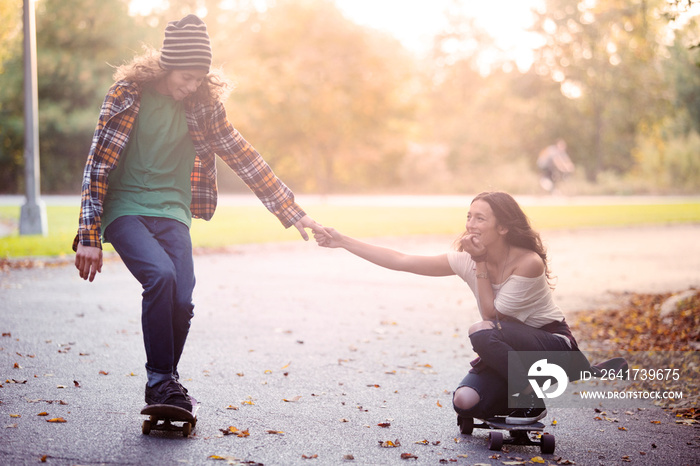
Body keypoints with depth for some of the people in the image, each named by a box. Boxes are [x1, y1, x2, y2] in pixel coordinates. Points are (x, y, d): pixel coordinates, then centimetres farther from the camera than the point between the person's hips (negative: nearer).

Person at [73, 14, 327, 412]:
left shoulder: (203, 105, 3)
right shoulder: (129, 93, -7)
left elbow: (245, 159, 5)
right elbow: (99, 164, -9)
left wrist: (293, 214, 2)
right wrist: (89, 236, -16)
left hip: (172, 212, 3)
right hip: (125, 209, -3)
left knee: (182, 300, -15)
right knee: (161, 274, -29)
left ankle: (166, 385, 10)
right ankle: (160, 382, -15)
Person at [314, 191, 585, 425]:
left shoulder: (528, 263, -24)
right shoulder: (467, 260, -8)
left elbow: (492, 315, -20)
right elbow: (400, 261, -9)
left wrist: (480, 264, -22)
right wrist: (343, 242, -12)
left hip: (556, 347, -5)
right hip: (510, 351, 5)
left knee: (482, 332, -32)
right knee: (465, 401, -19)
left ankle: (532, 401, -13)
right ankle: (521, 399, 11)